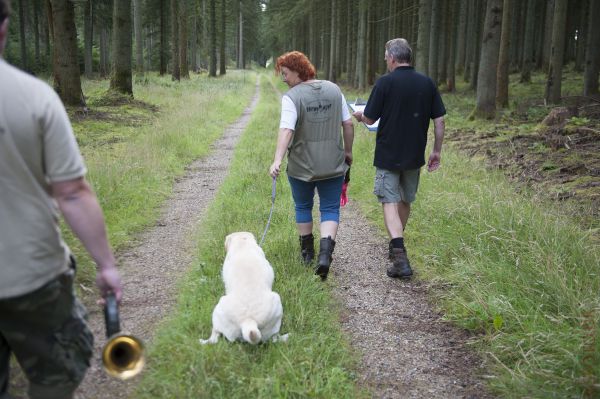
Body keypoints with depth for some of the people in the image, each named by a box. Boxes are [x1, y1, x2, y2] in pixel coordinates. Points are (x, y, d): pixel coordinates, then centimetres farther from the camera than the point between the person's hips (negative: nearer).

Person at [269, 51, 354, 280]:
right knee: (330, 210, 8)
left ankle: (307, 252, 29)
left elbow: (286, 130, -25)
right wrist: (348, 151, 15)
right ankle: (325, 253, -10)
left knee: (303, 207, 18)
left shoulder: (292, 97, -12)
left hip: (302, 166, -2)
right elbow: (348, 124, 5)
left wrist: (277, 161, -31)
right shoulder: (334, 90, 3)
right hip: (333, 164, 3)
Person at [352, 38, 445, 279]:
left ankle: (400, 256, -16)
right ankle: (397, 246, 36)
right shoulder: (427, 83, 1)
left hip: (388, 155, -4)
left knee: (390, 202, -2)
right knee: (406, 201, 20)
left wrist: (359, 116, 15)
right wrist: (436, 151, 10)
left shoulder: (385, 83, -11)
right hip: (415, 156, 5)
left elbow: (370, 119, -8)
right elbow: (439, 120, 1)